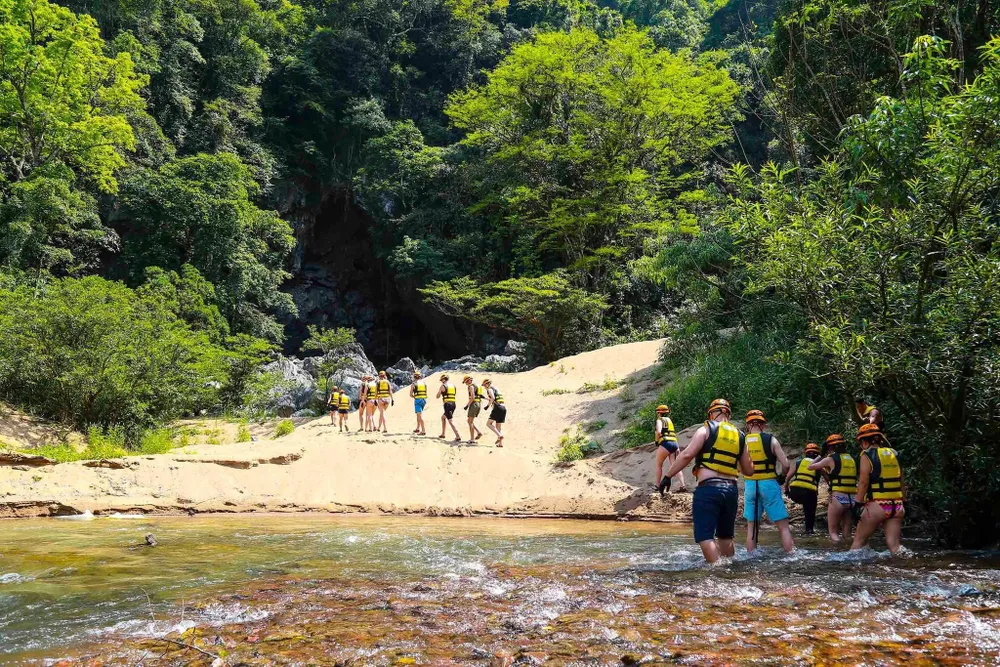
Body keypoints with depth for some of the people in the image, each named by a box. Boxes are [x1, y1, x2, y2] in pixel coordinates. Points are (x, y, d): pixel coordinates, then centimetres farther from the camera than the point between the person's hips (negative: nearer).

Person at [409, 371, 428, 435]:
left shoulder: (413, 384, -4)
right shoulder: (424, 383, 10)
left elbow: (411, 395, -2)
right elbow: (426, 393, 14)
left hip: (417, 400, -6)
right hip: (424, 400, 6)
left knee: (420, 416, -9)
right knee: (419, 414, 22)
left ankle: (423, 431, -17)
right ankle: (418, 428, 28)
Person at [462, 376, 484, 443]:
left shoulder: (471, 386, -11)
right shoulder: (477, 386, 19)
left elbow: (472, 397, -21)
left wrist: (467, 405, -15)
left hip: (474, 404, -9)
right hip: (479, 404, 9)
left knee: (470, 422, -3)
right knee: (470, 421, 17)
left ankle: (472, 439, -5)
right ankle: (479, 432, 3)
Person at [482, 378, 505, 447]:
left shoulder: (490, 389, -1)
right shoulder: (496, 389, 26)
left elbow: (492, 398, -20)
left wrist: (488, 406, -11)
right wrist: (484, 398, 45)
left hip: (497, 408, -8)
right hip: (503, 408, 8)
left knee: (488, 423, -1)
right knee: (498, 426, 12)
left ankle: (499, 435, -17)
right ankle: (500, 443, 5)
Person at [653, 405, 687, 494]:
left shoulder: (660, 420, 2)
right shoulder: (669, 420, 25)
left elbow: (659, 432, -17)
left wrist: (656, 441, -2)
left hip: (665, 443, -7)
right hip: (674, 443, 7)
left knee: (659, 465, 9)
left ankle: (658, 485, 10)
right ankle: (683, 485, -17)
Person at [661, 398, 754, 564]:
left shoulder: (706, 430, 1)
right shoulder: (740, 436, 16)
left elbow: (687, 455, -10)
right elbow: (749, 470, 18)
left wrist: (668, 476, -4)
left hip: (708, 488, -6)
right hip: (731, 490, 6)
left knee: (705, 537, -8)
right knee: (725, 536, 20)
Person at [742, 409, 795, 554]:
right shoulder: (771, 440, -4)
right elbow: (786, 465, -8)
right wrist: (782, 476, 11)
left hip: (750, 485, 3)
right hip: (768, 484, -3)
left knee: (752, 527, 11)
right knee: (783, 526, 2)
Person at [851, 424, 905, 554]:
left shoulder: (867, 455, -5)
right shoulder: (894, 454, 13)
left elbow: (863, 482, -12)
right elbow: (901, 482, 16)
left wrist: (858, 504, -11)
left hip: (877, 505, -5)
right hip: (897, 505, 5)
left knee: (859, 540, 6)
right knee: (894, 545, 5)